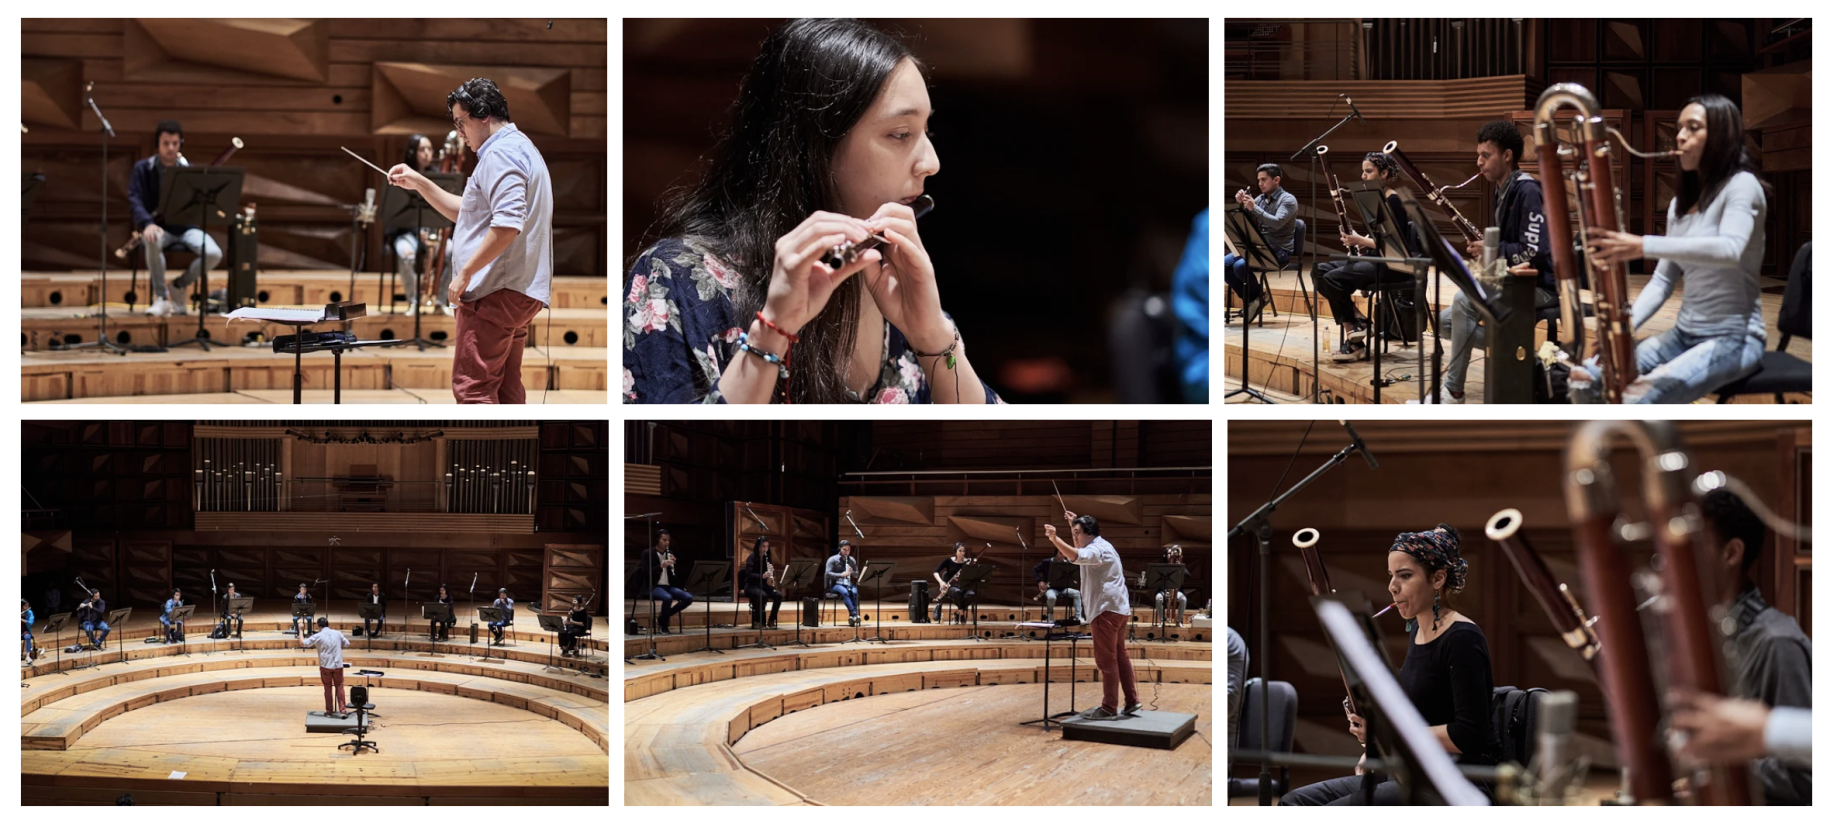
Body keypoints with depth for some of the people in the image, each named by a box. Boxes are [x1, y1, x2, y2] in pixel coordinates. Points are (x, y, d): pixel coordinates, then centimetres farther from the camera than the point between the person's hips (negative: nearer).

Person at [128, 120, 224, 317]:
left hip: (185, 227, 2)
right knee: (152, 241, -41)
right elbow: (134, 199, -11)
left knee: (214, 254, -27)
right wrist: (147, 223, -30)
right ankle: (161, 298, -24)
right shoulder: (143, 168, 1)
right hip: (158, 227, -2)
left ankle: (178, 286, 1)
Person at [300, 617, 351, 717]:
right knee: (339, 687, 7)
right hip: (338, 665, 2)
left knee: (328, 688, 11)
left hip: (325, 665, -2)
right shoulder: (337, 633, 1)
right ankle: (343, 710, -1)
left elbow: (302, 643, -6)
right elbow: (347, 643, 14)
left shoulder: (318, 636, -8)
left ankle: (329, 711, 17)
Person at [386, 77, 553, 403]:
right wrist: (419, 183, 22)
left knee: (472, 388, -12)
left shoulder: (501, 154, -12)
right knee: (506, 388, 12)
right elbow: (468, 213, 30)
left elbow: (507, 223, -26)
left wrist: (465, 273, -20)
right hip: (519, 291, 11)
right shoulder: (519, 149, 23)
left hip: (495, 291, -11)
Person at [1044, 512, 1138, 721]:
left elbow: (1077, 556, -36)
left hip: (1107, 609, -11)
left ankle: (1109, 708, -9)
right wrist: (1074, 524, 35)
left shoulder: (1097, 549, -14)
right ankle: (1131, 702, 19)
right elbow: (1080, 553, 43)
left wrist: (1055, 539, -49)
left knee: (1106, 659, -9)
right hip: (1116, 608, 11)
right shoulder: (1099, 546, 21)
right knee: (1119, 656, 16)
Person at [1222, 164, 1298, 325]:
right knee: (1224, 264, -12)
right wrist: (1241, 204, -6)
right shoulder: (1261, 199, 13)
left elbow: (1277, 222, -25)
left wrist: (1254, 208, -33)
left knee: (1240, 266, -29)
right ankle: (1251, 299, -2)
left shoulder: (1288, 200, -7)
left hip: (1279, 251, -7)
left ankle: (1258, 296, -2)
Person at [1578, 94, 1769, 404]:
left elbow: (1730, 249, -30)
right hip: (1684, 334, 8)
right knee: (1584, 379, -13)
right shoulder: (1680, 204, 17)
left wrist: (1643, 246, -41)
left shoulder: (1741, 185, -9)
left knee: (1638, 399, -34)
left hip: (1735, 338, -8)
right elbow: (1663, 279, 13)